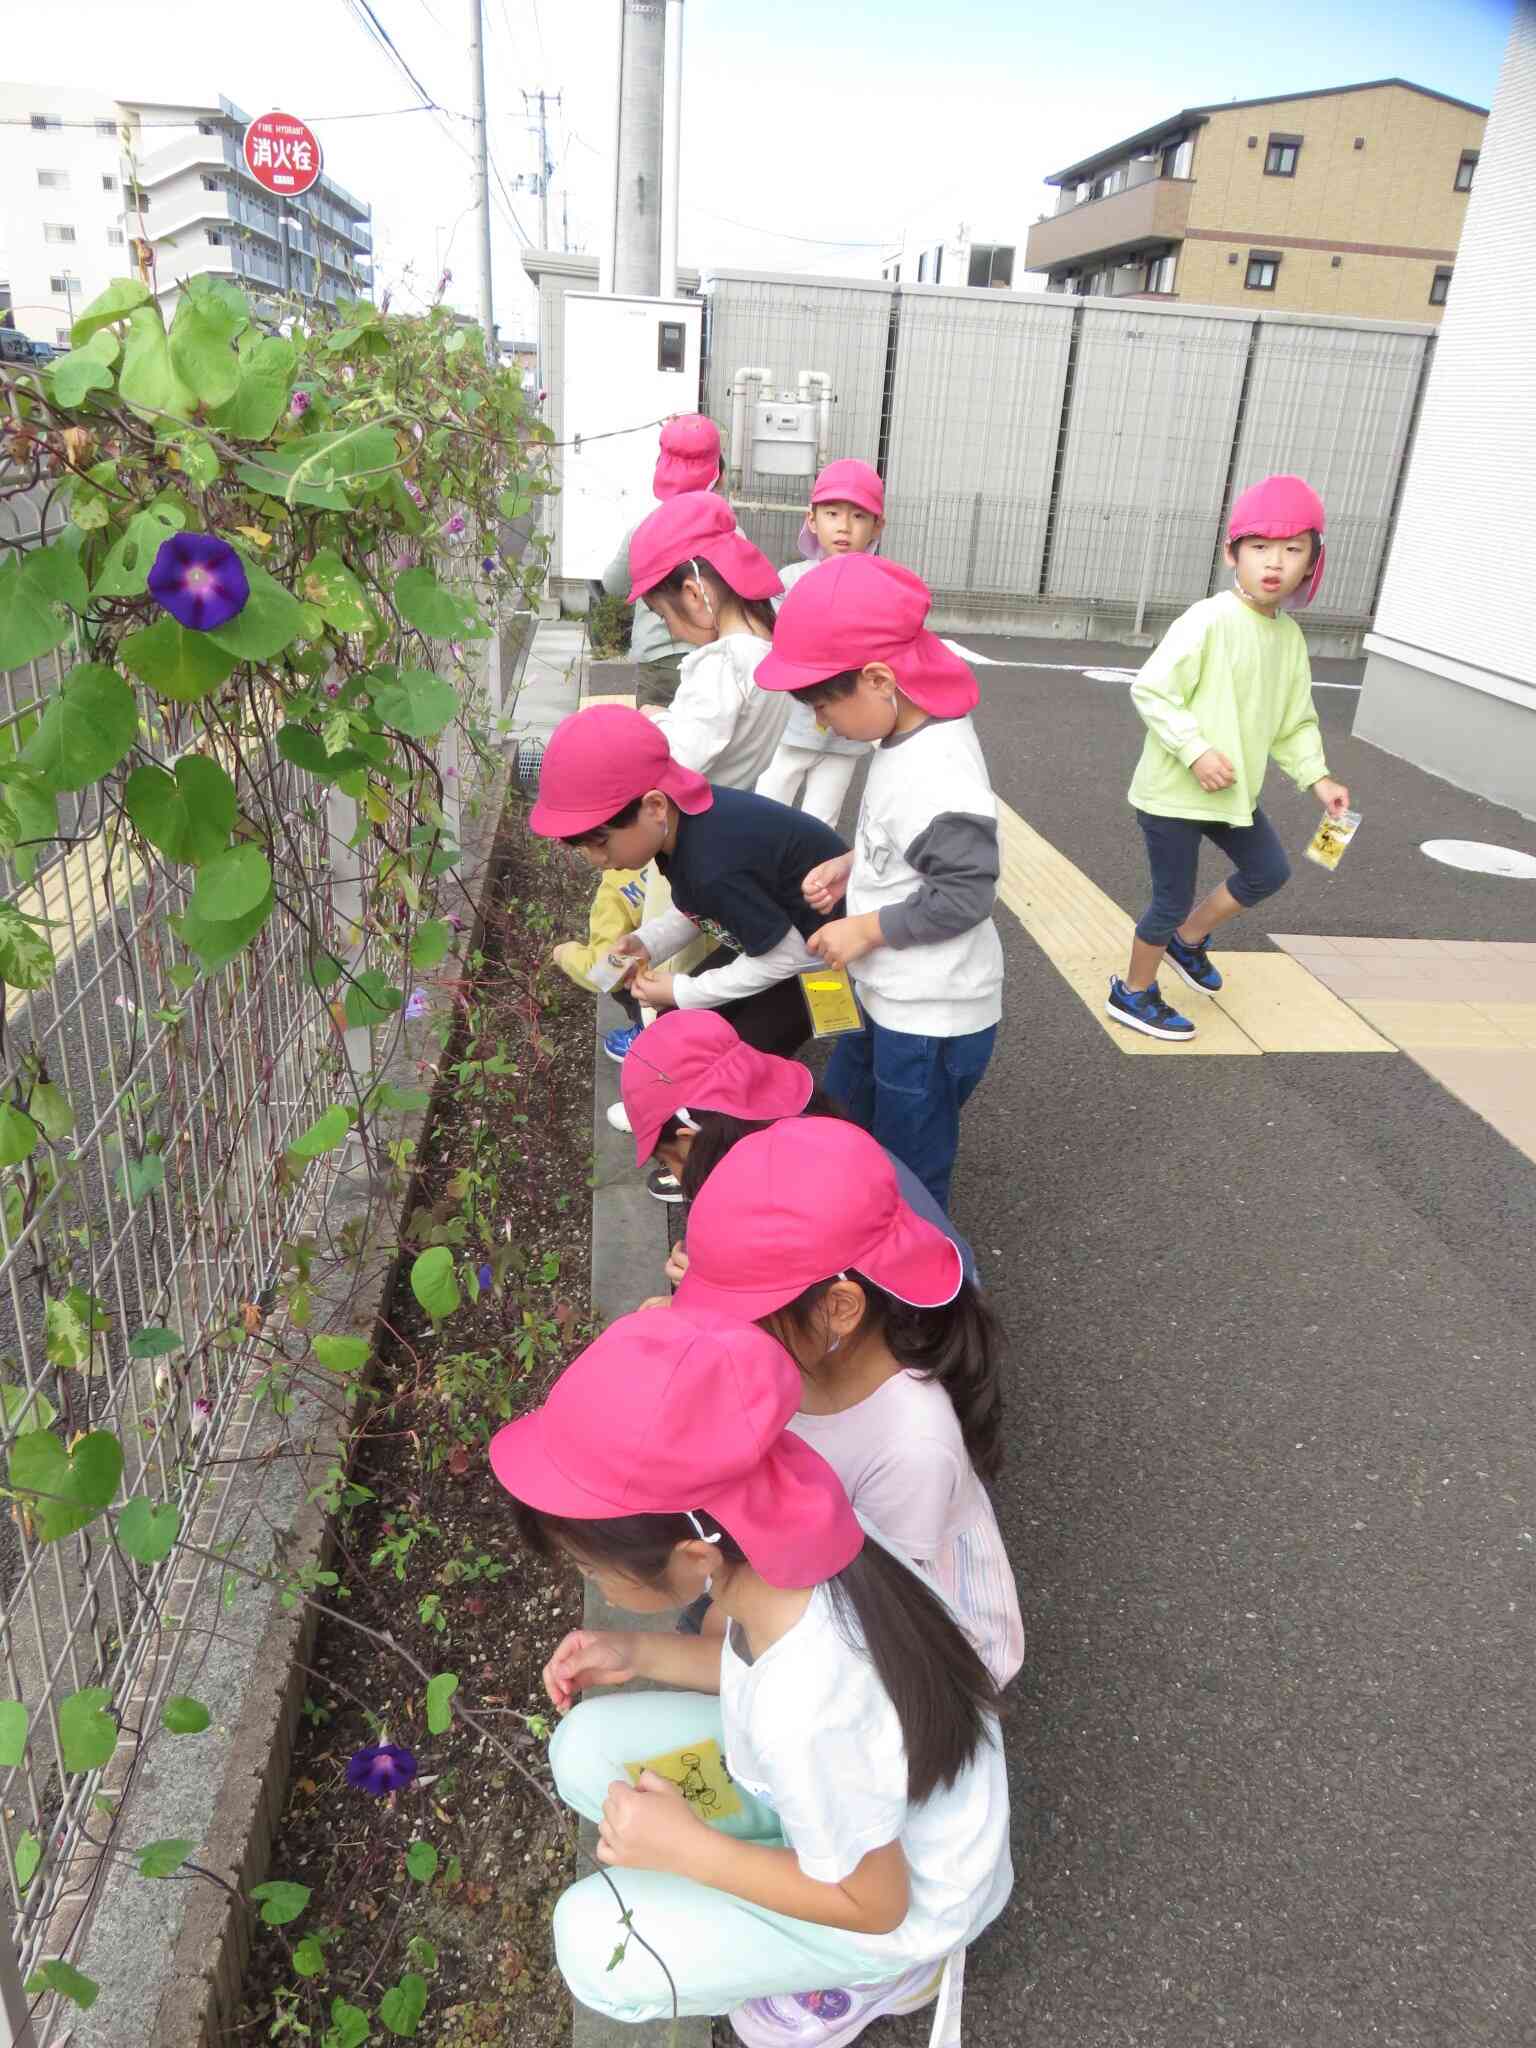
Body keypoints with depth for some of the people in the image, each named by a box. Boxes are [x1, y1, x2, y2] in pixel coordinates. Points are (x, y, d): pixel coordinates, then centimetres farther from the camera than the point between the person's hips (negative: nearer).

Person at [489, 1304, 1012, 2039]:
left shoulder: (805, 1722, -42)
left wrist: (687, 1848, -18)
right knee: (587, 1750, -3)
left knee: (596, 1947, -10)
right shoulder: (777, 1536, -23)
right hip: (847, 1786, 6)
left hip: (903, 1894, -6)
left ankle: (881, 1969, 8)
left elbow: (872, 1902, -22)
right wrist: (640, 1652, -10)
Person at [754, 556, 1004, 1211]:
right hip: (888, 997, 11)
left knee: (909, 1172, 10)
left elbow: (964, 893, -28)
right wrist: (850, 867, 0)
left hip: (931, 1020, -10)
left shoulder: (934, 777, -31)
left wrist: (865, 929, -19)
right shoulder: (912, 737, 0)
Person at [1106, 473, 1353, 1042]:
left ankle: (1188, 939, 38)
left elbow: (1294, 720, 12)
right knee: (1173, 900, 4)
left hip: (1231, 791, 8)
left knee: (1269, 870, 18)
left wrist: (1317, 777, 1)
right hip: (1172, 790, -8)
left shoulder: (1290, 637, 3)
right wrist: (1196, 750, -26)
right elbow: (1150, 690, -21)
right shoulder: (1208, 621, -21)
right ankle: (1133, 994, 26)